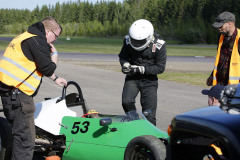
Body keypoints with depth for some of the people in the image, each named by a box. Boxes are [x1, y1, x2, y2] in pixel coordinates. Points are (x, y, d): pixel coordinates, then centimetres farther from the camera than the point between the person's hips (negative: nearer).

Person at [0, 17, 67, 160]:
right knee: (26, 138, -9)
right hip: (19, 94, -11)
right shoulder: (37, 41, -12)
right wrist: (55, 54, 2)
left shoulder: (26, 37, 22)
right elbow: (47, 69, -15)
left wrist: (55, 79, 37)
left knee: (20, 131, 19)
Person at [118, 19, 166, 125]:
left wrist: (141, 69, -23)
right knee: (126, 101, -22)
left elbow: (160, 68, -12)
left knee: (149, 114, -3)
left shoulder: (159, 45, -16)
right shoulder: (128, 41, -8)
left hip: (149, 81, -2)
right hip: (132, 78, 2)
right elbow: (122, 56, 9)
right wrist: (125, 65, -15)